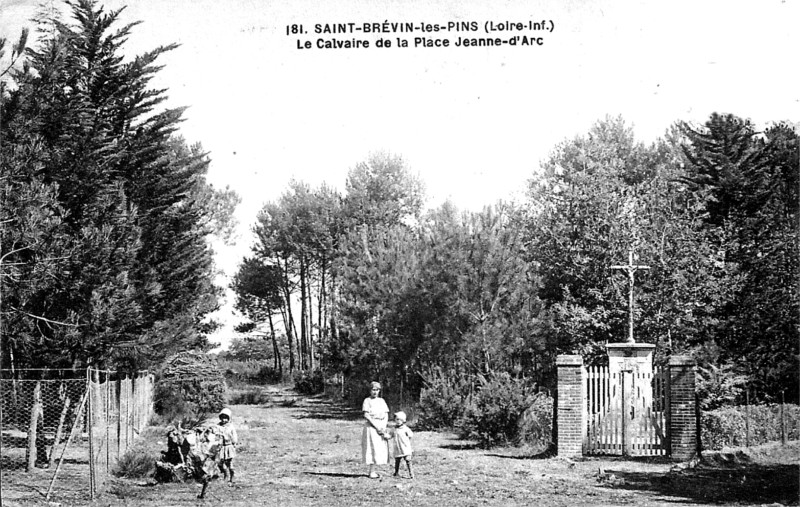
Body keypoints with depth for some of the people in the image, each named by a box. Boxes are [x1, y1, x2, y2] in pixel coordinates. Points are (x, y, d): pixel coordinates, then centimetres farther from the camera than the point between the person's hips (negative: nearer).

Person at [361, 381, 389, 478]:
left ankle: (372, 471, 6)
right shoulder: (367, 401, 0)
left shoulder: (381, 401, 13)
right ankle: (372, 472, -8)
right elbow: (366, 415, -9)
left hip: (381, 427, 5)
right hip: (370, 426, -5)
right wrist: (376, 426, -14)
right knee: (372, 448, -9)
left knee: (381, 448, 1)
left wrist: (384, 427, -6)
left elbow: (386, 415, 10)